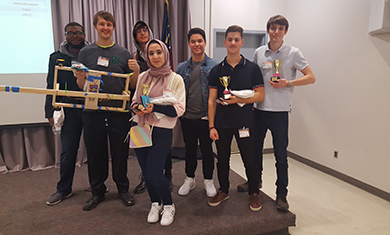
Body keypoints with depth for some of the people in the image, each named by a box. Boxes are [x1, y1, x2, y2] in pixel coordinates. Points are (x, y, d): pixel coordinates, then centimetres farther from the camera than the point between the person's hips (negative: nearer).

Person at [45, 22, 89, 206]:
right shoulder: (57, 57, 9)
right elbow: (52, 86, 8)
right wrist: (50, 112, 3)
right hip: (70, 110, 1)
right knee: (68, 150, 5)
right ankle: (63, 189, 21)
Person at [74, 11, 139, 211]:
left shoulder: (123, 53, 7)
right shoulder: (86, 52, 8)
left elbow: (132, 85, 7)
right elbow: (82, 86, 9)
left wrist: (136, 71, -12)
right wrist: (80, 78, -13)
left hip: (119, 111, 0)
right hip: (93, 111, 1)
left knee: (120, 153, 7)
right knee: (95, 153, 9)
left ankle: (123, 189, 25)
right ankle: (97, 191, 27)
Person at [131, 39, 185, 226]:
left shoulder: (175, 79, -3)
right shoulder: (143, 77, 8)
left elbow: (179, 109, -8)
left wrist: (155, 107, -20)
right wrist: (137, 108, -6)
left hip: (162, 130, -4)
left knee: (154, 174, -8)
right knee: (146, 172, 11)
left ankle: (168, 206, 21)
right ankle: (155, 204, 36)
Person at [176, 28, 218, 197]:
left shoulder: (214, 66, -2)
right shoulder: (182, 68, 8)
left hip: (206, 116, -2)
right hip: (188, 117, 3)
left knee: (207, 149, 9)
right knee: (190, 149, 14)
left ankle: (208, 180, 28)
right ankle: (189, 179, 32)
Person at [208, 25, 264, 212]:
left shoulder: (252, 68, 1)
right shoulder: (216, 70, 5)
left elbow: (260, 95, -2)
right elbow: (212, 100, 3)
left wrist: (238, 100, -17)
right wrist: (211, 126, -2)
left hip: (244, 122, -2)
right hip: (221, 123, 2)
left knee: (249, 159, 6)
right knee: (222, 159, 12)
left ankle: (254, 193, 26)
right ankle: (223, 190, 32)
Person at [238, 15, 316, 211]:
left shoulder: (293, 53, -3)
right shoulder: (259, 52, 8)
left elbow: (311, 77, -4)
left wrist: (288, 83, -16)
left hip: (280, 112, -4)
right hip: (259, 109, 4)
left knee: (281, 155, 1)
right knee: (255, 148, 16)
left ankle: (281, 194, 16)